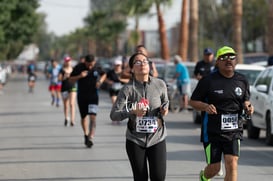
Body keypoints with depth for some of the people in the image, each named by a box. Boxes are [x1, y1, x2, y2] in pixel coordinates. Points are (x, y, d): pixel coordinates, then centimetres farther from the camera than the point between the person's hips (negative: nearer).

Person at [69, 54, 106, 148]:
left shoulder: (97, 68, -3)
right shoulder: (79, 67, -8)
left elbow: (104, 74, 17)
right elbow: (71, 79, -2)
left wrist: (100, 81, -3)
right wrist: (79, 76, -20)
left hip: (93, 95, -1)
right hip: (82, 96, 1)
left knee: (92, 116, -15)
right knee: (84, 117, 11)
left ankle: (91, 137, -20)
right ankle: (86, 135, 31)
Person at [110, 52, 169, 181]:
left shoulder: (160, 84, -2)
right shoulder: (128, 89, -10)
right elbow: (114, 115, -14)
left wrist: (164, 110, -5)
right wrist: (132, 112, -30)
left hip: (157, 138, 1)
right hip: (135, 140, -1)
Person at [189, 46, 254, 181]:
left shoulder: (242, 81, 6)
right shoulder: (208, 81, -6)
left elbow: (245, 100, 20)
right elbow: (193, 101, -2)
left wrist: (247, 106, -3)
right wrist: (205, 106, -21)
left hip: (234, 131, 3)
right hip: (212, 131, -2)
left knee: (232, 165, -11)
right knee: (214, 168, 4)